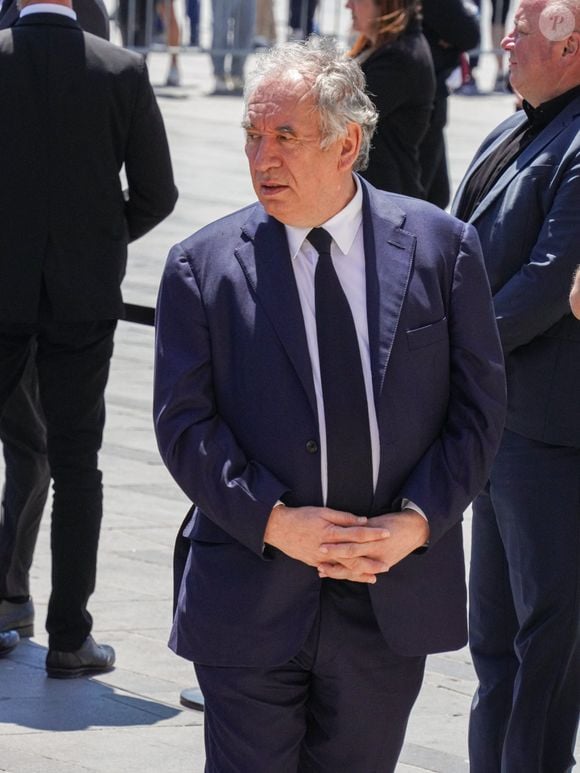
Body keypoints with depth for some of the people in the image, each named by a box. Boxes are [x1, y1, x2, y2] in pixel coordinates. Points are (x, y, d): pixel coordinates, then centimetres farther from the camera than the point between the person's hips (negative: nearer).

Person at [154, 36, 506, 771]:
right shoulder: (203, 265, -2)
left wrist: (417, 521, -11)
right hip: (251, 602, -1)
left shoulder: (441, 247, 1)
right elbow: (184, 422, -4)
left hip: (391, 600, 1)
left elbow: (478, 406, 2)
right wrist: (274, 522, -16)